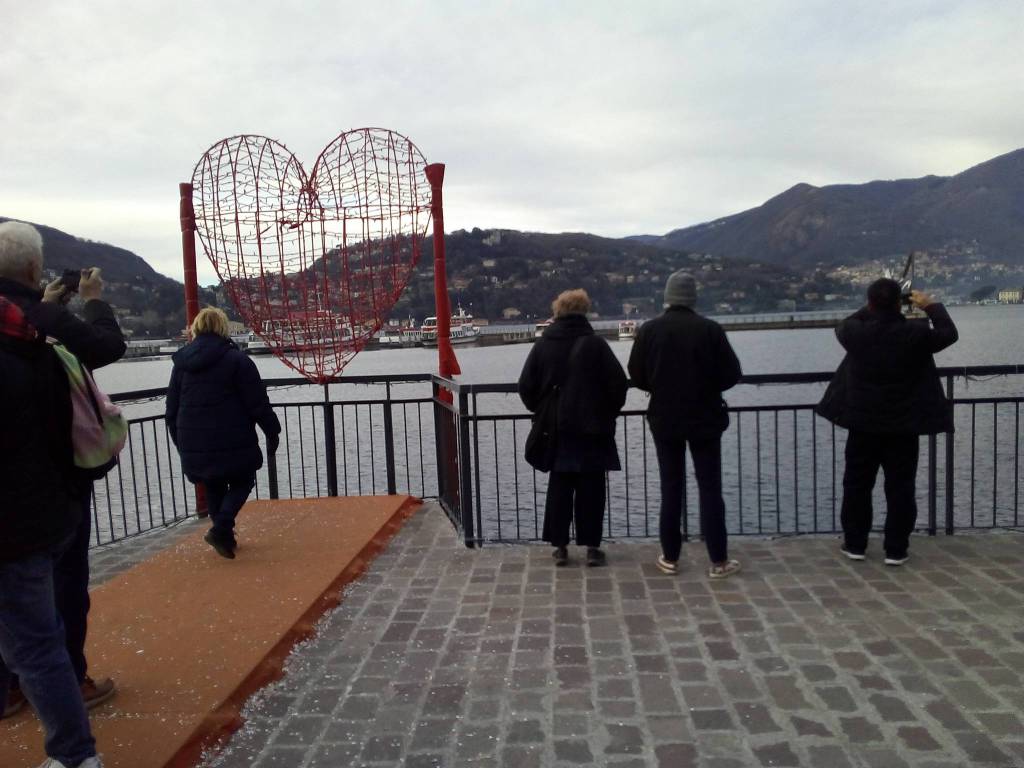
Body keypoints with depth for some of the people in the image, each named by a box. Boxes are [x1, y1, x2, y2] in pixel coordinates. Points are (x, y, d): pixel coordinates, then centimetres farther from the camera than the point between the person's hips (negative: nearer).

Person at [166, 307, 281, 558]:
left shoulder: (181, 363, 6)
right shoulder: (236, 359, -9)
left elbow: (172, 409, 12)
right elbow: (258, 403, -10)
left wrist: (181, 442, 22)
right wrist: (272, 431, 0)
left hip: (194, 446, 5)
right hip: (232, 443, -5)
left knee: (213, 488, 19)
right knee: (242, 482, 12)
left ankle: (224, 537, 23)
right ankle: (220, 529, -8)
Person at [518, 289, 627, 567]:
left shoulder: (542, 345, -1)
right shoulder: (595, 344, -8)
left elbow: (526, 387, 1)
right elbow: (618, 384, -8)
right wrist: (608, 414, 7)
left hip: (556, 429, 3)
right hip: (592, 429, -2)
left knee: (558, 487, 10)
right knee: (591, 488, 5)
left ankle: (560, 546, 13)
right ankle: (591, 546, 8)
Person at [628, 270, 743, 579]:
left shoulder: (649, 330, -6)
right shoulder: (710, 329, -11)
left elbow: (637, 376, -1)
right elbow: (731, 374, -7)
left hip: (664, 419, 2)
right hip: (705, 419, -1)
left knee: (670, 488, 11)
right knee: (710, 488, 6)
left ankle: (670, 557, 16)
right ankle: (719, 561, 9)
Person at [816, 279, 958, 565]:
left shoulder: (856, 333, -10)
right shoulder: (915, 333, -13)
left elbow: (842, 327, 16)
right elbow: (948, 334, 7)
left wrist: (871, 309, 18)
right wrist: (932, 306, 17)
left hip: (862, 423, 1)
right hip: (903, 425, -1)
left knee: (857, 485, 12)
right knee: (900, 487, 7)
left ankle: (855, 544, 19)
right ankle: (896, 549, 11)